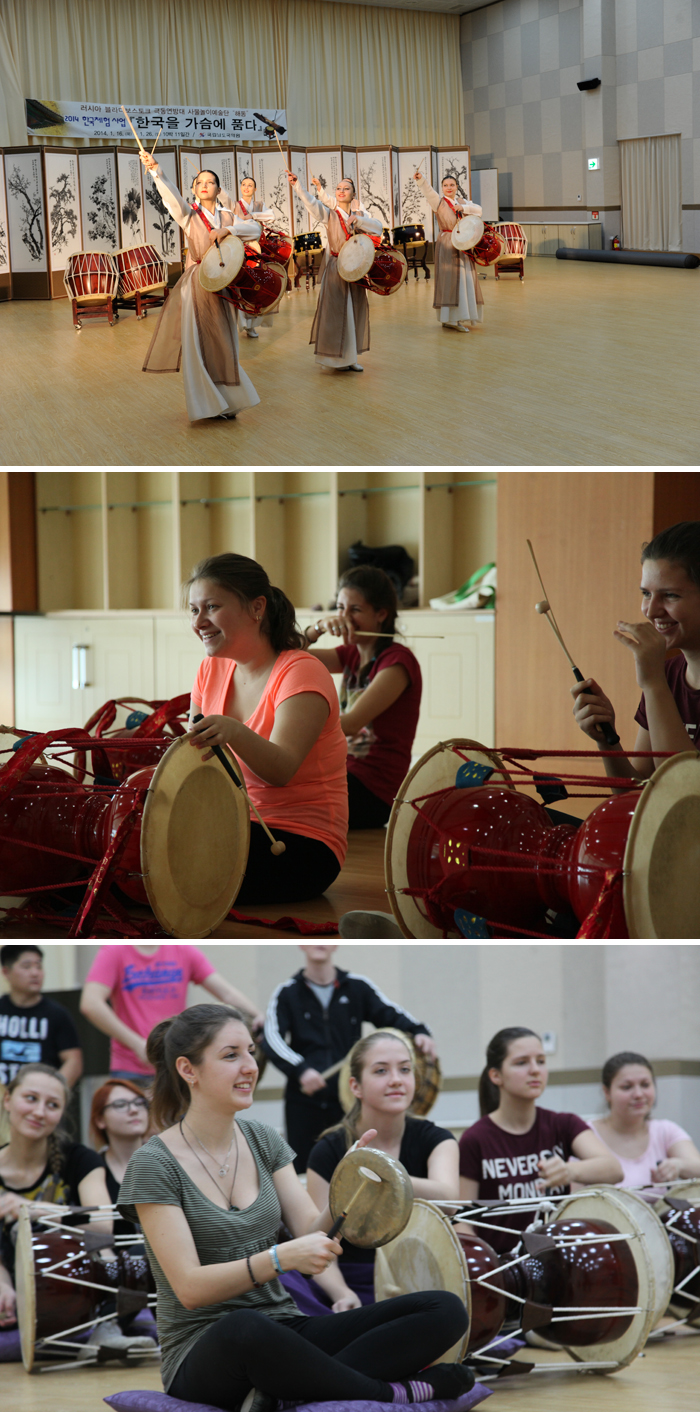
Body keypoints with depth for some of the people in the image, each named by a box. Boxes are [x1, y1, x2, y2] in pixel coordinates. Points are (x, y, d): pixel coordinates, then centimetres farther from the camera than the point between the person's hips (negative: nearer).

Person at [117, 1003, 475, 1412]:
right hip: (204, 1356, -6)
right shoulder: (154, 1164, -8)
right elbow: (190, 1288, -16)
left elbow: (313, 1236, 2)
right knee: (244, 1328, -44)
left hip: (286, 1331, 6)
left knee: (446, 1310, -13)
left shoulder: (263, 1140, 10)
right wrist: (280, 1259, -29)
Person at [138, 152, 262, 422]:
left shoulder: (227, 217, 11)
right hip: (197, 284, -3)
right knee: (198, 343, -5)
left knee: (223, 345, 9)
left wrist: (228, 230, -16)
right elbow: (171, 197, -19)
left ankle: (225, 402, 21)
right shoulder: (189, 215, -1)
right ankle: (205, 403, 3)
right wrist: (155, 171, -37)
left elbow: (255, 229, 0)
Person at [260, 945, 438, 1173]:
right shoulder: (287, 993, 3)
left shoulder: (358, 987, 7)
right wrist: (300, 1070, -27)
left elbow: (391, 1015, -2)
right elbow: (272, 1039, -9)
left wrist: (419, 1033, -24)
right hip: (303, 1101, 0)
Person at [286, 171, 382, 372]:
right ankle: (337, 358, 1)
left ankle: (350, 357, 16)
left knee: (354, 312, 8)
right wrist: (297, 184, -35)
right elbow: (311, 203, -20)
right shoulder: (329, 214, -3)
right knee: (336, 311, -6)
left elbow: (378, 228, -4)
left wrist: (357, 220, -17)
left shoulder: (360, 214, 9)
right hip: (335, 267, -4)